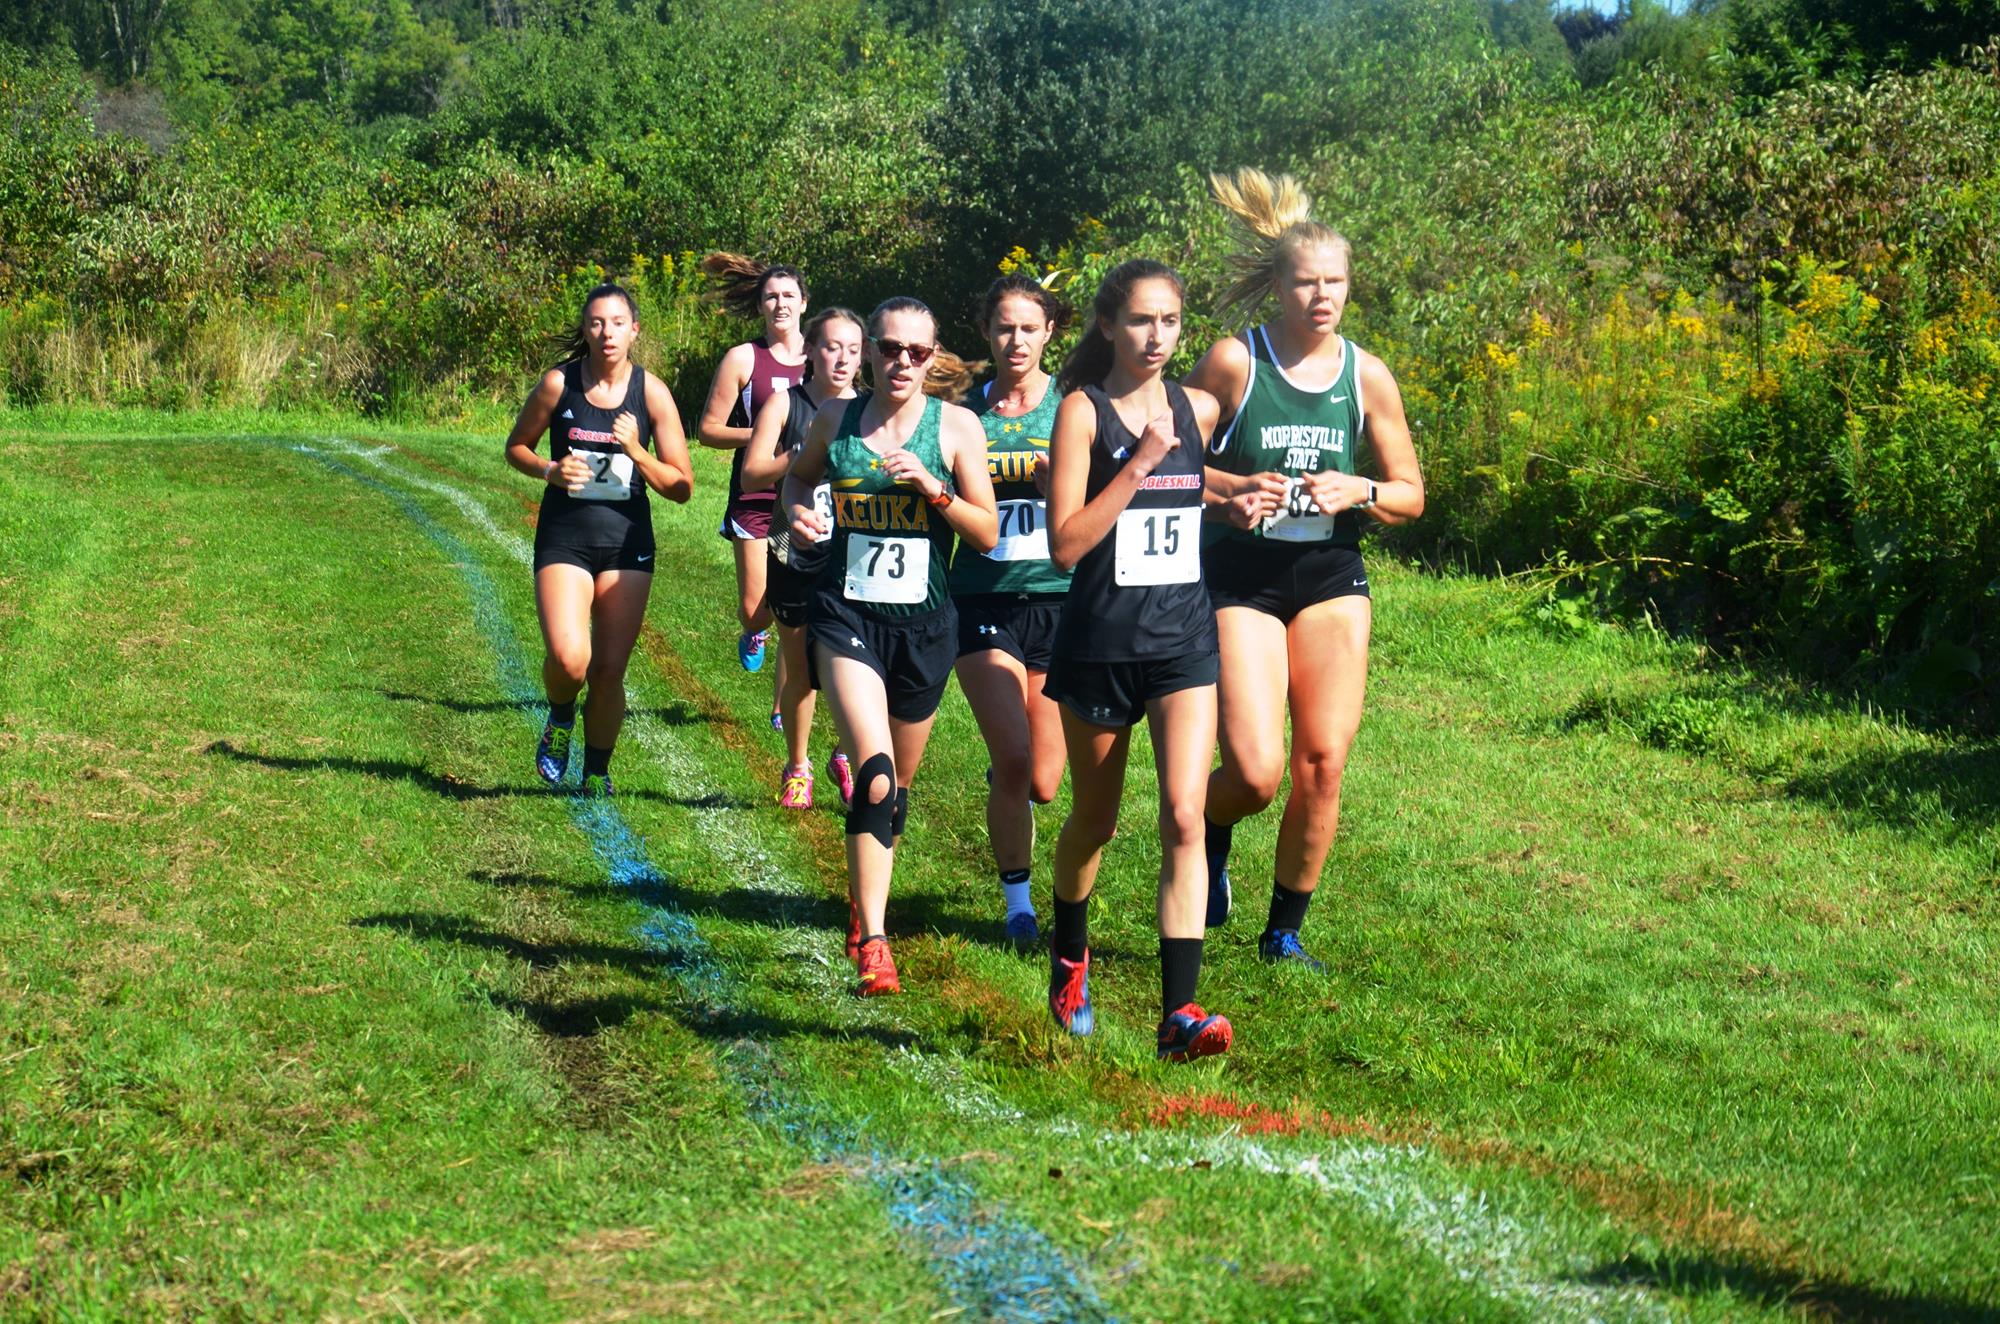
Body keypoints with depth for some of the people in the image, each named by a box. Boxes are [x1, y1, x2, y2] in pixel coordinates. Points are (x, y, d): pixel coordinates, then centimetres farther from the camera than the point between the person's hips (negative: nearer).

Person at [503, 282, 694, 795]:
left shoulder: (652, 392, -3)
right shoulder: (558, 383, -3)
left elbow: (682, 487, 0)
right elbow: (516, 446, 12)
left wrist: (636, 452, -16)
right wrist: (550, 470, -8)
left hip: (627, 541, 1)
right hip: (564, 537, -1)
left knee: (609, 671, 1)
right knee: (568, 659, -20)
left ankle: (597, 772, 23)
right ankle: (560, 720, 14)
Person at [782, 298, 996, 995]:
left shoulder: (956, 426, -3)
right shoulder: (835, 421, 2)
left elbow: (987, 534, -3)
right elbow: (799, 475, 23)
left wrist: (932, 487, -17)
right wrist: (797, 511, 1)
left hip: (924, 622, 1)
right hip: (846, 615, -1)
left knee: (898, 785, 17)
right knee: (875, 776, -21)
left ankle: (865, 900, 43)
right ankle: (871, 943, -19)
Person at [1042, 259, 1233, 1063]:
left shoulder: (1198, 409, 6)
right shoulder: (1082, 410, -6)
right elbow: (1064, 544, -15)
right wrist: (1139, 463, -19)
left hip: (1184, 638, 2)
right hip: (1100, 641, -2)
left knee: (1184, 818, -12)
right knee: (1094, 819, 15)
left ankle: (1179, 1012, -15)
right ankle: (1070, 956, 43)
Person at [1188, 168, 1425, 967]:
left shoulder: (1367, 376, 1)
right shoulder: (1232, 362, -8)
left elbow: (1411, 495, 7)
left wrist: (1359, 491, -13)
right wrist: (1229, 492, -18)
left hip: (1331, 577, 3)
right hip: (1242, 577, -3)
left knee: (1323, 766, 0)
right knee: (1255, 775, -12)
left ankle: (1283, 932, 18)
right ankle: (1210, 838, 25)